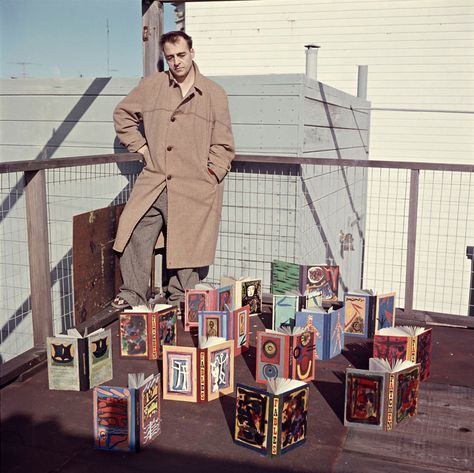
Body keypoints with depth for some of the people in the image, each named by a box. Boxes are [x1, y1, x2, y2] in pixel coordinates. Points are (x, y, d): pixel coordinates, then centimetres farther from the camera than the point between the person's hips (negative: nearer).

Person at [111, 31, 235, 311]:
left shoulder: (215, 94, 4)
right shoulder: (151, 86, 9)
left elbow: (223, 145, 5)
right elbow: (123, 115, 21)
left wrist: (212, 174, -5)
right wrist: (141, 147, 11)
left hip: (195, 188, -2)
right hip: (153, 182, 2)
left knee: (187, 244, 2)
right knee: (135, 235, -5)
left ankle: (180, 299, 19)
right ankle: (133, 295, 9)